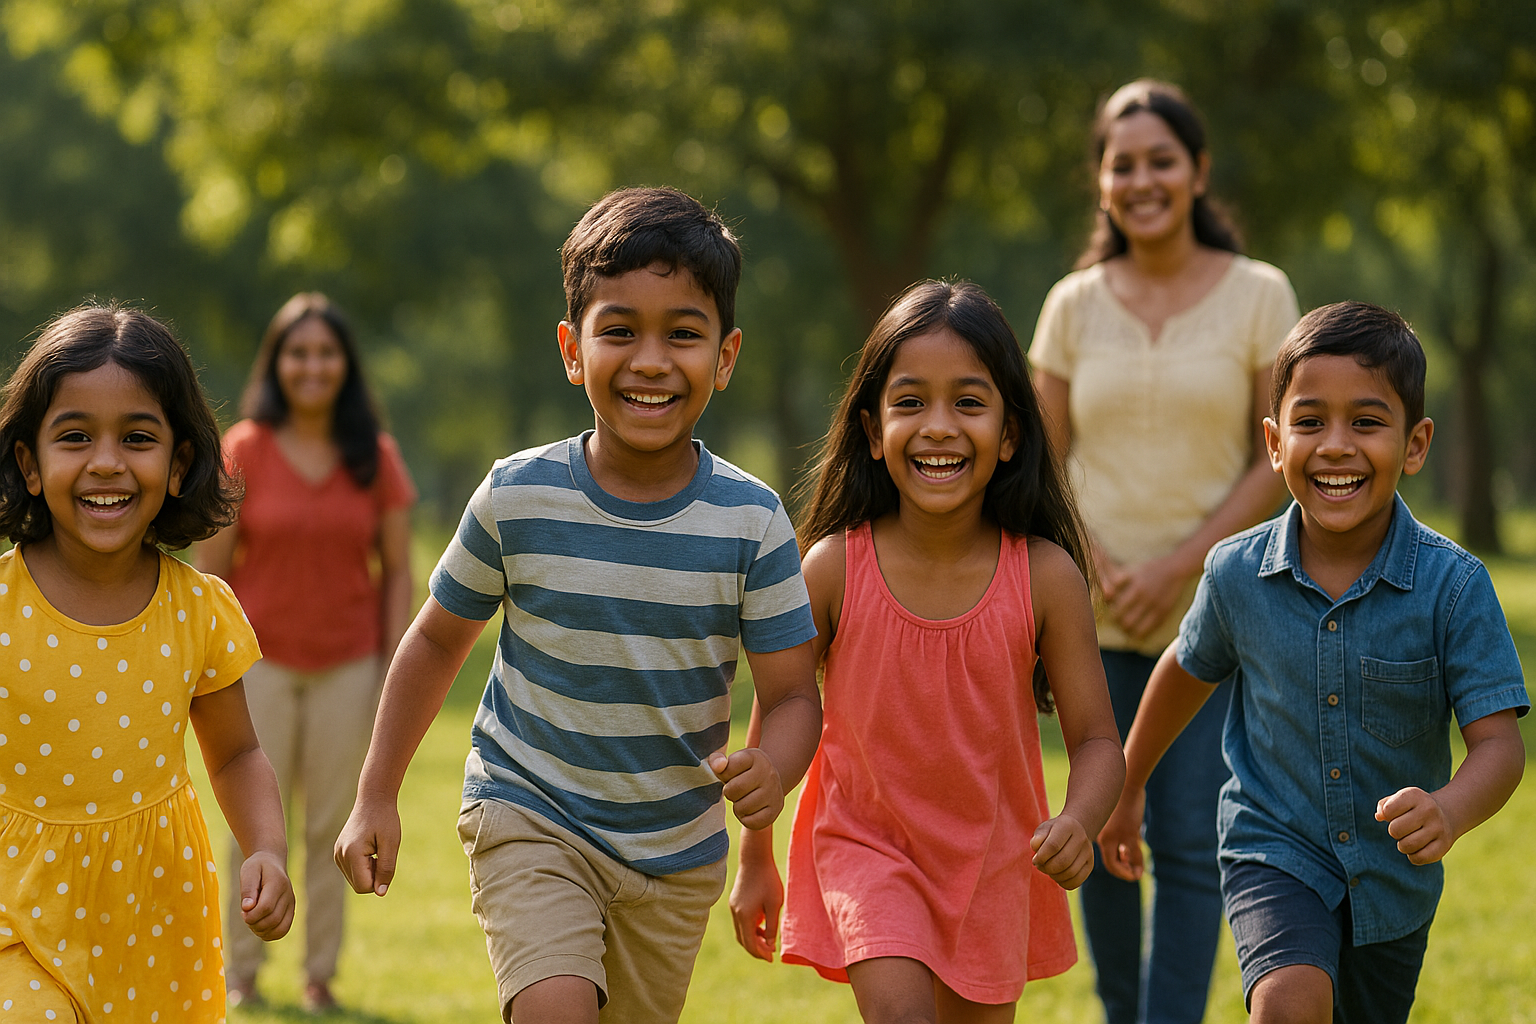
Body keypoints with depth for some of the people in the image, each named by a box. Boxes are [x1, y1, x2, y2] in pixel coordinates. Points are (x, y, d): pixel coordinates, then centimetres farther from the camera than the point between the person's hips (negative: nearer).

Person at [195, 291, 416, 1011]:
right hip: (261, 660, -1)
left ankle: (321, 974, 15)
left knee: (332, 823, 6)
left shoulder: (376, 458, 0)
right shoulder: (244, 450, -5)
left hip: (347, 664, 1)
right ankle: (241, 972, 13)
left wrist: (395, 672, -1)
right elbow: (211, 568, -2)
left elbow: (398, 572, 3)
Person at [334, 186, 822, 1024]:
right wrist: (376, 797, 4)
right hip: (529, 818, -2)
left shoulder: (750, 522, -12)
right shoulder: (518, 499, -13)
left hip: (676, 852, 2)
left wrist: (770, 770, -31)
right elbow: (439, 640, 3)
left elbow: (792, 694, -8)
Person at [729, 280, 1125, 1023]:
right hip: (866, 845, -2)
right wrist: (755, 862, 6)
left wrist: (1078, 823, -31)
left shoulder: (1045, 576, -15)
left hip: (992, 857, 2)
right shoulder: (834, 567, -16)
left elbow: (1097, 740, -9)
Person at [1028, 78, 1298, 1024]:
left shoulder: (1259, 297, -2)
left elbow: (1278, 463, -3)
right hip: (1098, 619, 2)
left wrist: (1179, 567, -12)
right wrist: (1099, 572, -8)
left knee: (1191, 842, -7)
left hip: (1214, 615, -2)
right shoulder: (1075, 305, 4)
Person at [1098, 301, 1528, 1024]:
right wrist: (1128, 783, 23)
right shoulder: (1237, 573, -11)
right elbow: (1189, 669, 10)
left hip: (1394, 880, 1)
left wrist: (1450, 811, -41)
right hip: (1275, 854, -1)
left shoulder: (1453, 585, -17)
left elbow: (1498, 740, -19)